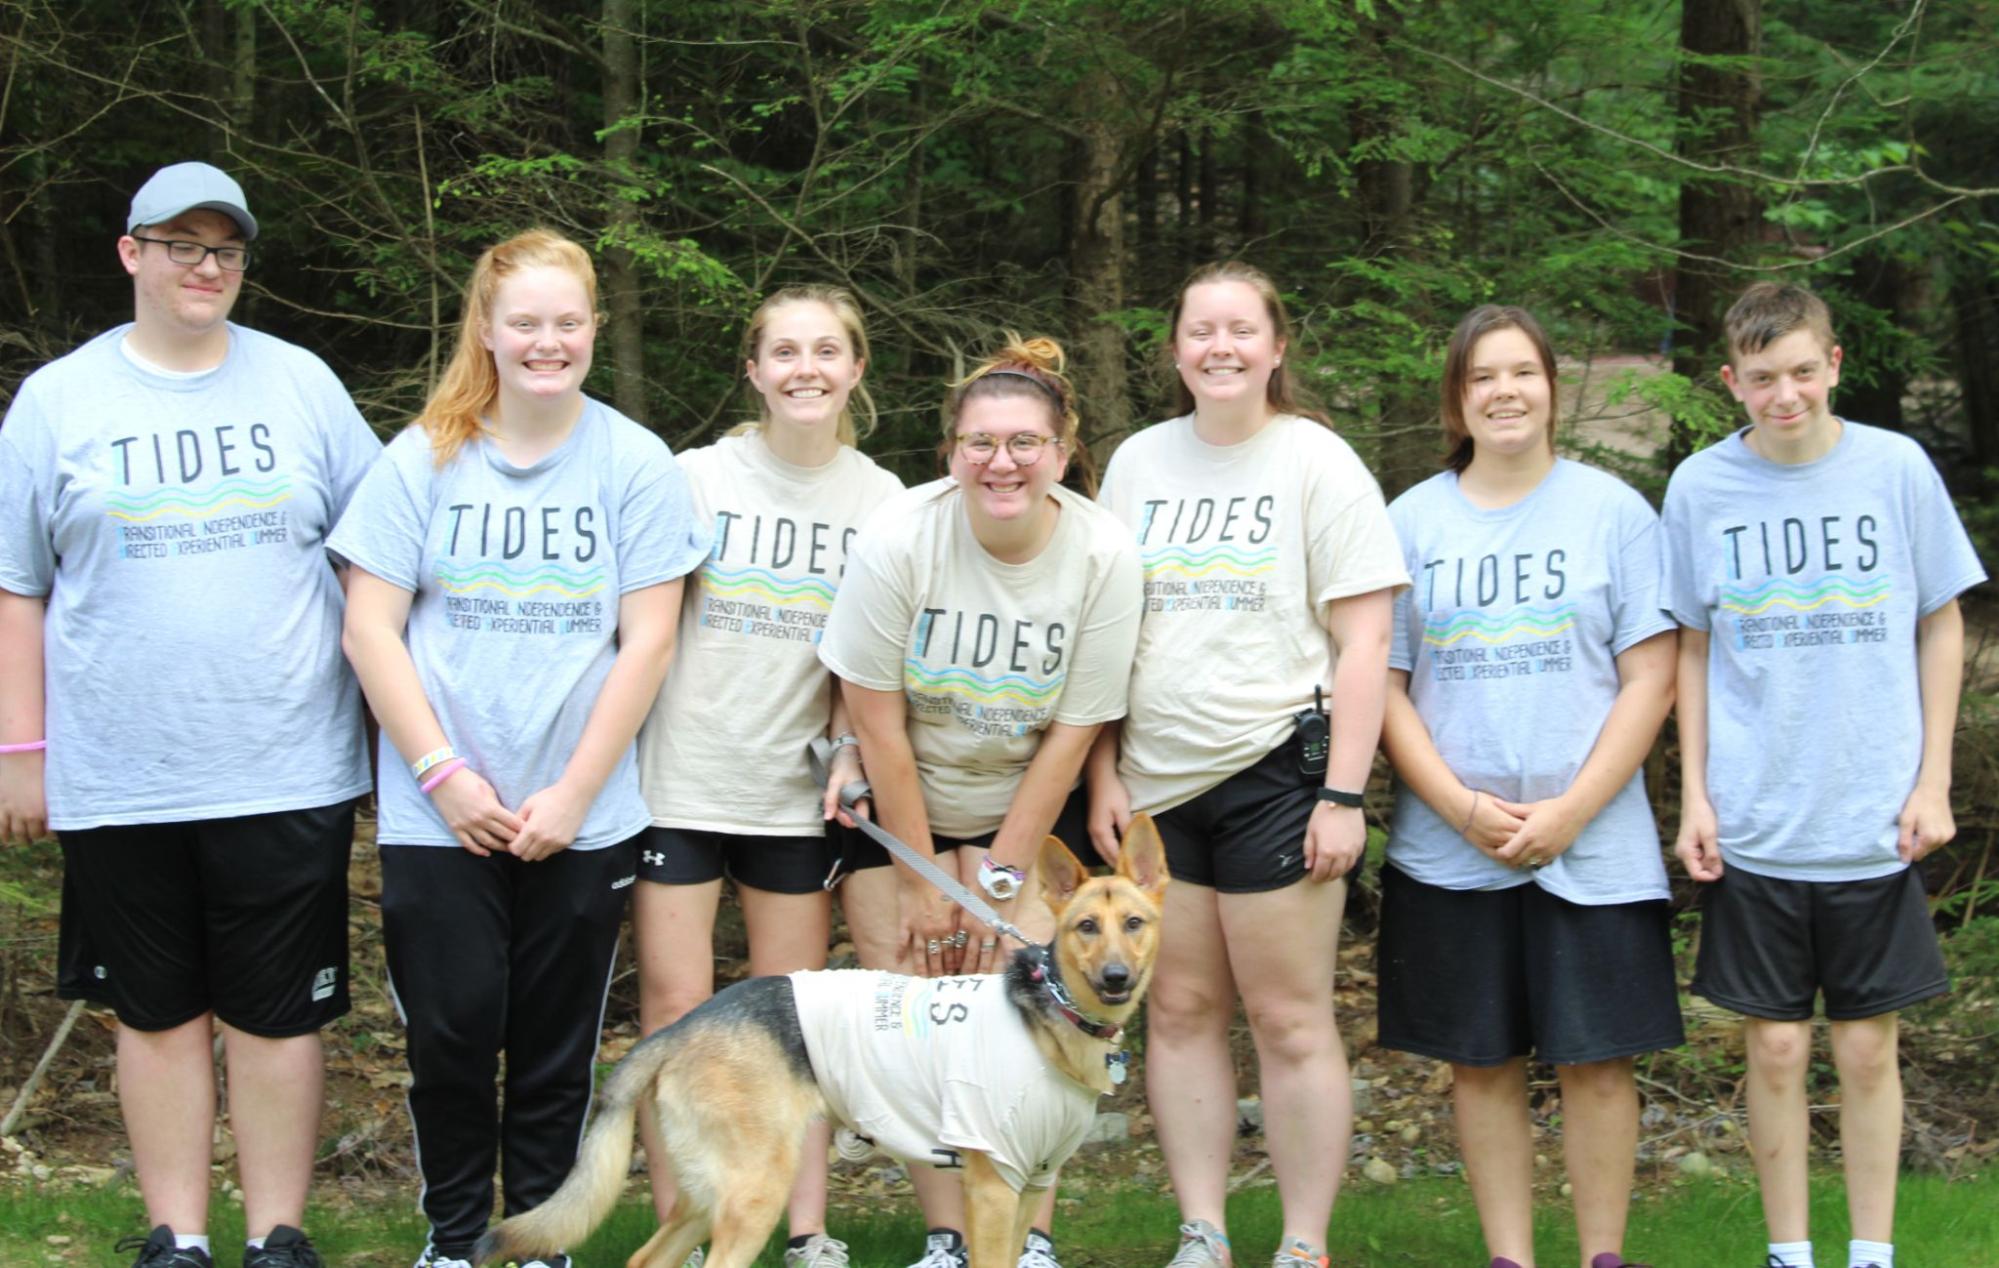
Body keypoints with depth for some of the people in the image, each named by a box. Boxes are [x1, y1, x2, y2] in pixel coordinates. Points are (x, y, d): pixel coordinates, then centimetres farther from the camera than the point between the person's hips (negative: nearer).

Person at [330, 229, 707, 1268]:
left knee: (556, 1041, 7)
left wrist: (571, 795, -8)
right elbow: (370, 629, -1)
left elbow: (647, 643, -3)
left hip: (582, 817, 0)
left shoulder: (634, 465, -1)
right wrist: (443, 774, -8)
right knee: (452, 1028, 0)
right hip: (440, 816, 0)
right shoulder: (425, 459, 0)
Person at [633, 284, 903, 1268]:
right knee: (676, 1009, -2)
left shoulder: (879, 499, 4)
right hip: (679, 775, -2)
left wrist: (849, 744, -5)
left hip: (796, 789, 2)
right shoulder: (697, 478, -2)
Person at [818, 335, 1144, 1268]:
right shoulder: (898, 541, -20)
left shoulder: (1103, 556, -16)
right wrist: (921, 880, -11)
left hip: (1028, 806, 0)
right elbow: (878, 725, -15)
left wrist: (1000, 881, -10)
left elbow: (1072, 734, -10)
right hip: (895, 807, 0)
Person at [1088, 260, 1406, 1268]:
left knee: (1289, 1019, -2)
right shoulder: (1137, 462, 10)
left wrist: (1343, 795, -12)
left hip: (1274, 771, -4)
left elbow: (1363, 642, -6)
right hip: (1155, 780, 4)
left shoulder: (1318, 463, -2)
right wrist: (1103, 777, 7)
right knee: (1180, 1009, 7)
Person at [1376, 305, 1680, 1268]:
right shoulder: (1411, 521, 5)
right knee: (1482, 1061, 7)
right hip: (1449, 851, 1)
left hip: (1593, 846, -1)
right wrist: (1465, 809, -9)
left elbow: (1650, 679, -2)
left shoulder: (1613, 511, 2)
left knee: (1596, 1057, 1)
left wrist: (1570, 811, -11)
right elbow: (1381, 685, 3)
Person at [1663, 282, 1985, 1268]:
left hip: (1876, 821, 0)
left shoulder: (1896, 467, -2)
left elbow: (1941, 626, 5)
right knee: (1776, 1046, 4)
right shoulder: (1701, 487, 0)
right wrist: (1694, 794, 2)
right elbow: (1691, 649, 8)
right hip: (1752, 826, 0)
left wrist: (1932, 782, 0)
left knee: (1868, 1044, 6)